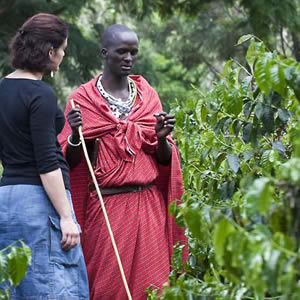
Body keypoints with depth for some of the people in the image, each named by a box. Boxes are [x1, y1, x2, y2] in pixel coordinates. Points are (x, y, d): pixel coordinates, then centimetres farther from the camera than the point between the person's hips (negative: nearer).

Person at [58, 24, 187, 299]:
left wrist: (162, 138, -9)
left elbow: (164, 159, 11)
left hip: (148, 205, 3)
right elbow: (70, 161, 1)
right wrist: (75, 133, -17)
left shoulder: (147, 95, 9)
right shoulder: (83, 99, 1)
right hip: (106, 205, -3)